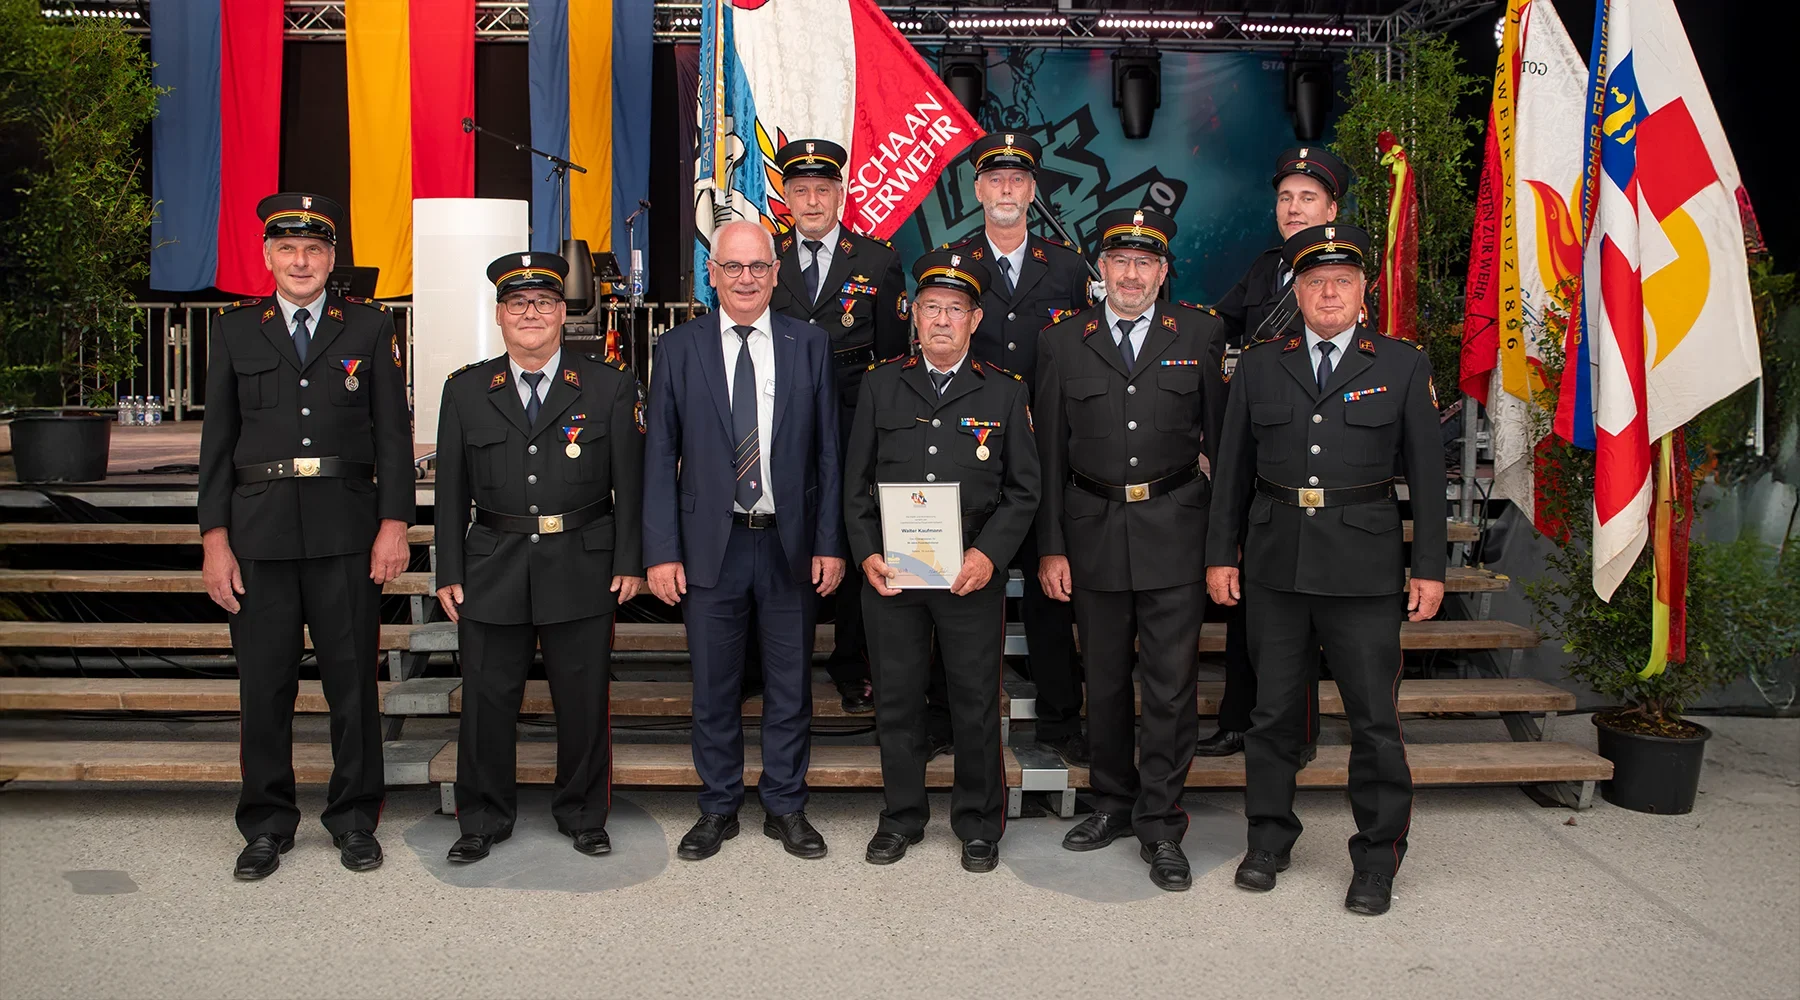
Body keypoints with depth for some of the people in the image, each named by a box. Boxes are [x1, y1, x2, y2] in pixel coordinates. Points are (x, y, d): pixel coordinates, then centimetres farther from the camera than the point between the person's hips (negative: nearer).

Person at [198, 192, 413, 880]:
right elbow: (217, 440, 8)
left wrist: (394, 522, -7)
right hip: (259, 531, 1)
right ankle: (267, 825, 21)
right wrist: (215, 539, 1)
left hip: (346, 531, -1)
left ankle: (355, 820, 19)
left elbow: (393, 432, 3)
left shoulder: (371, 327, 6)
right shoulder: (236, 331, 10)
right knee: (264, 683, 7)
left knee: (352, 680, 5)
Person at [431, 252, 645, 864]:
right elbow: (451, 490, 8)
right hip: (492, 572, 1)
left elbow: (629, 484, 2)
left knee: (583, 701, 7)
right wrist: (449, 572, 4)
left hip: (583, 571, -1)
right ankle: (484, 819, 25)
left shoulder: (610, 386, 3)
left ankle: (583, 816, 26)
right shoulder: (466, 391, 7)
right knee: (487, 700, 8)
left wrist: (629, 562, -3)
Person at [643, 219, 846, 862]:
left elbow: (828, 453, 4)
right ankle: (718, 809, 25)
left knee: (790, 686, 10)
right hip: (711, 545, 0)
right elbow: (660, 458, 1)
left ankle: (786, 808, 25)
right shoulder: (679, 349, 2)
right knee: (713, 689, 9)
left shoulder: (810, 346, 4)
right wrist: (661, 552, -5)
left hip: (790, 545, 1)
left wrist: (830, 543, -2)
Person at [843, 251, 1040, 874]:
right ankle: (902, 817, 26)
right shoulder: (881, 385, 7)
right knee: (896, 700, 9)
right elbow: (857, 480, 7)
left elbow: (1023, 490, 2)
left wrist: (988, 553, -12)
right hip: (890, 572, 1)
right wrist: (867, 554, -5)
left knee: (976, 704, 6)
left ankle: (978, 823, 23)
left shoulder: (1006, 394, 4)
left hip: (973, 576, -1)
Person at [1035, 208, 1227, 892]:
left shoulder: (1200, 335, 4)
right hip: (1094, 531, 2)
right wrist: (1051, 546, 0)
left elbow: (1223, 436, 5)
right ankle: (1114, 803, 30)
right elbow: (1050, 452, 5)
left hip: (1174, 532, -1)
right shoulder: (1064, 342, 5)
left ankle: (1160, 825, 11)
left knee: (1171, 684, -1)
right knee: (1104, 681, 13)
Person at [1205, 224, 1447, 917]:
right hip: (1275, 561, 2)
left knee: (1374, 717, 1)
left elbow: (1426, 473, 4)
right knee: (1274, 710, 9)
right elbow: (1233, 469, 10)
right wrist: (1221, 554, 5)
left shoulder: (1403, 366, 5)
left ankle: (1378, 856, 16)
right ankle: (1269, 838, 25)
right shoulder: (1259, 366, 9)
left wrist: (1429, 567, 0)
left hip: (1363, 565, -1)